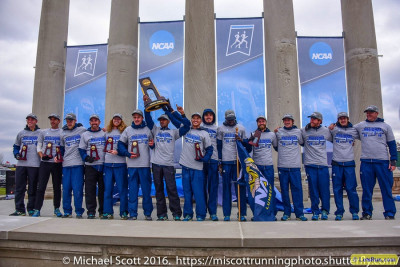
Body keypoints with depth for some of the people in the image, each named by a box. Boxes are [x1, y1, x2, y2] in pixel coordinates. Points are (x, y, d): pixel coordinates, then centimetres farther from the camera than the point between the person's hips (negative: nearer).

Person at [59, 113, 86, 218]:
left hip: (78, 163, -4)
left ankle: (79, 212, 4)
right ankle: (67, 211, 14)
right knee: (66, 188, 5)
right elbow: (61, 148, 24)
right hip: (66, 164, 4)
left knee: (77, 188, -5)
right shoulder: (63, 133, 16)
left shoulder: (82, 130, 4)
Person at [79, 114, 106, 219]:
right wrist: (86, 158, -10)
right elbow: (81, 149, 8)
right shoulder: (85, 135, 11)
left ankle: (102, 211, 13)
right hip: (90, 166, 0)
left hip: (103, 165, 0)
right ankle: (91, 211, 6)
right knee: (90, 189, -2)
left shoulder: (104, 133, 11)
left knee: (103, 188, 3)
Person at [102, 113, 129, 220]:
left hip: (120, 164, -4)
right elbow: (104, 146, 22)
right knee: (107, 189, 5)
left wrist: (118, 151, -15)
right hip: (108, 163, 4)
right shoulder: (107, 132, 17)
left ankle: (123, 212, 6)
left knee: (122, 189, -1)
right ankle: (108, 212, 13)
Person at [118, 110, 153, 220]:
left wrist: (153, 144, -9)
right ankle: (132, 213, 12)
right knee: (132, 190, 3)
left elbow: (154, 143, 14)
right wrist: (127, 153, -4)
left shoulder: (148, 129, 8)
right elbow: (121, 144, 10)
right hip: (132, 165, 1)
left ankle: (148, 213, 14)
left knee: (146, 189, 3)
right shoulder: (128, 130, 11)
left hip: (145, 165, -1)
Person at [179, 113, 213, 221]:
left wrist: (204, 158, -11)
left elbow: (209, 149, 4)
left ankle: (201, 215, 10)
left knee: (198, 192, -2)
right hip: (185, 165, 3)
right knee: (187, 191, 10)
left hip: (197, 167, -3)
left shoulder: (204, 133, 4)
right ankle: (187, 214, 21)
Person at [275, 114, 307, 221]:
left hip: (295, 166, 0)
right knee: (284, 190, 5)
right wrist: (275, 132, 5)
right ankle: (286, 212, 14)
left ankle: (299, 213, 7)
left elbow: (302, 142, 19)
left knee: (297, 189, -1)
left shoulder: (298, 131, 10)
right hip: (282, 166, 0)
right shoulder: (278, 132, 7)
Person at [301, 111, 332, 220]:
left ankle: (325, 211, 16)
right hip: (310, 164, -1)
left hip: (323, 164, 1)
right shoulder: (304, 131, 4)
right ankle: (315, 211, 13)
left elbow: (334, 140, 25)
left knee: (324, 189, 2)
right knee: (313, 189, 2)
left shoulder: (326, 131, 9)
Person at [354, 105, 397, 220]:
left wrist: (393, 161, 1)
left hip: (383, 161, -1)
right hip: (366, 162, 1)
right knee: (367, 190, 4)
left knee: (387, 189, 0)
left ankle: (389, 214, 8)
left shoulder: (385, 126, 10)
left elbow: (392, 144, 9)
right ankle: (367, 213, 12)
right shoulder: (360, 126, 13)